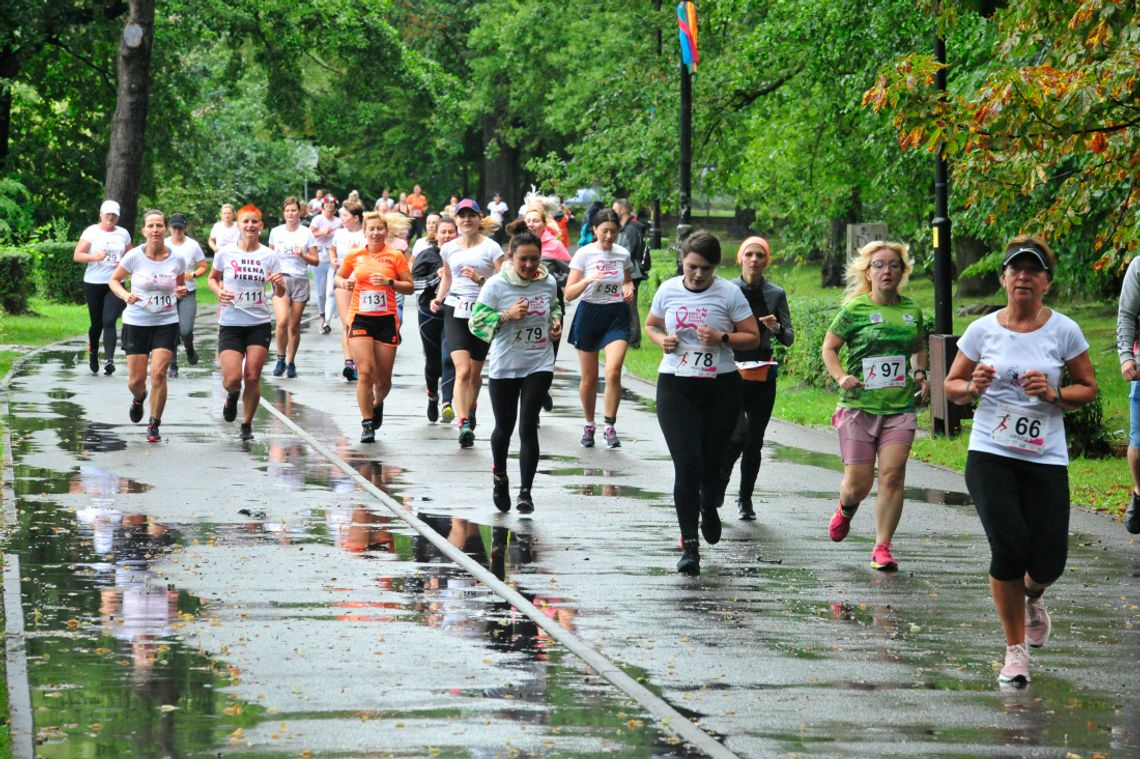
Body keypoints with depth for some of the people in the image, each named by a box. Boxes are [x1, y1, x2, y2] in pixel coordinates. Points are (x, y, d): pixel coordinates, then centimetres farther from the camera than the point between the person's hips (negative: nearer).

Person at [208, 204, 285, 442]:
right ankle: (232, 396, 27)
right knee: (232, 379, -11)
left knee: (252, 377, -4)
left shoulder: (269, 256, 0)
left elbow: (280, 293, 3)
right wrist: (219, 291, -6)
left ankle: (247, 424, 14)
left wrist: (279, 284, -20)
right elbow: (213, 277, 15)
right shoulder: (225, 253, -2)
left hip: (259, 324, 1)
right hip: (230, 323, -1)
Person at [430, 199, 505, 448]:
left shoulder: (491, 248, -3)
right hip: (455, 311, 1)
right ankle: (464, 424, -23)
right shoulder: (449, 249, 8)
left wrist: (480, 280, -22)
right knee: (463, 369, -16)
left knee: (475, 372, 11)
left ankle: (470, 411, 39)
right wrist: (439, 298, 9)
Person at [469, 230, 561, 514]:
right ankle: (499, 477, 39)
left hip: (539, 365, 1)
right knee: (504, 426, 11)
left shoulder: (548, 283, 1)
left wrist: (555, 321, 1)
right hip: (504, 366, -1)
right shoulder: (496, 285, -10)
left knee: (528, 427, -8)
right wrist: (507, 315, -23)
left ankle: (525, 491, -4)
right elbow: (476, 322, -11)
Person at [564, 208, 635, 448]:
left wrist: (629, 288, 1)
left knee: (613, 371, -18)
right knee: (589, 377, 6)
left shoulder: (623, 254, 4)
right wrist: (587, 280, -24)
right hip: (589, 314, -1)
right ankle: (589, 425, 27)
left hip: (617, 316, 1)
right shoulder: (583, 254, -5)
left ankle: (610, 426, -9)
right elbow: (569, 294, -7)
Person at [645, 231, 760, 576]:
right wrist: (662, 340, -4)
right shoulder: (668, 290, 3)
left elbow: (752, 337, 0)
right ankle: (690, 546, -9)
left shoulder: (729, 293, -4)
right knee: (687, 464, -11)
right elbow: (651, 325, 19)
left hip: (720, 387, 0)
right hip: (675, 387, 1)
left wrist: (722, 338, -18)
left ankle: (709, 508, 43)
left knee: (711, 463, 6)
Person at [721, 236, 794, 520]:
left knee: (755, 440, 4)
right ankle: (718, 481, 7)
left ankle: (745, 498, 18)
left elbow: (789, 339, 4)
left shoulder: (775, 294, 5)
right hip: (731, 373, -2)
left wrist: (777, 328, -16)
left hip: (762, 375, 2)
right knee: (738, 434, -18)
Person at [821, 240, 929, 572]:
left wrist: (920, 374, 9)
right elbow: (829, 348, 5)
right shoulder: (855, 309, -2)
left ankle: (882, 547, -2)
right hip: (859, 406, -2)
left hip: (900, 408, 2)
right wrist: (840, 376, -11)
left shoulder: (911, 311, 9)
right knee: (858, 484, -1)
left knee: (892, 475, -12)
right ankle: (846, 508, 37)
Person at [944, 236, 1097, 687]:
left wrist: (1053, 394, -12)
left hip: (1046, 459, 1)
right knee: (1009, 546, -16)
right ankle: (1015, 649, 2)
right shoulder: (983, 330, 2)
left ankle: (1032, 597, 35)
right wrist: (972, 386, -12)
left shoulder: (1063, 331, 0)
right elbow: (951, 386, 11)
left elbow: (1088, 388, 7)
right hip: (990, 455, 0)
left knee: (1048, 561, -6)